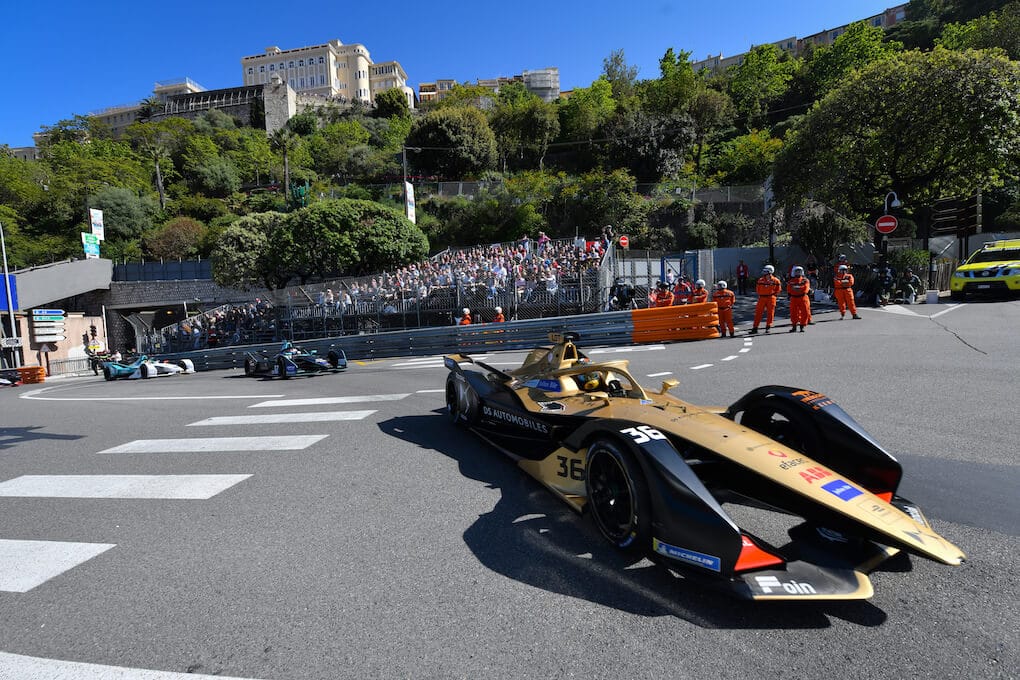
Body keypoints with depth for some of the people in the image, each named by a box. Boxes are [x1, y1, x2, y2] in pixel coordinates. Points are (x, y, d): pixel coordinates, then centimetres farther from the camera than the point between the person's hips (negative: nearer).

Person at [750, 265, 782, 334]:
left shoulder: (775, 281, -2)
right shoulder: (760, 280, 2)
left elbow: (778, 289, 7)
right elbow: (757, 289, 14)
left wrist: (773, 295, -1)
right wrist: (760, 295, 6)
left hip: (771, 298, -1)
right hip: (762, 298, 2)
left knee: (770, 313, 3)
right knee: (758, 313, 0)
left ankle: (768, 327, 15)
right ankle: (755, 328, 4)